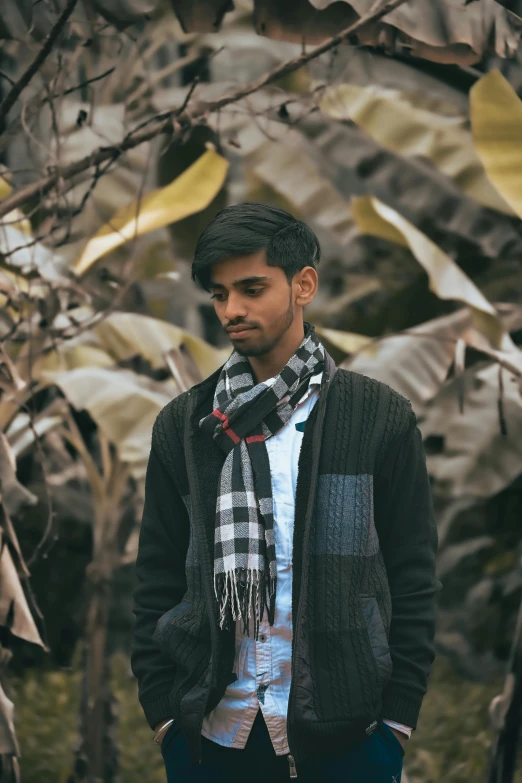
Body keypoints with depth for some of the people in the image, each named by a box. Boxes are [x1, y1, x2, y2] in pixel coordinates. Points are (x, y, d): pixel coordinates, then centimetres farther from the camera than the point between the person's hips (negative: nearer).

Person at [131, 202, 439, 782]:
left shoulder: (380, 418, 2)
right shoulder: (183, 425, 7)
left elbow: (413, 577, 2)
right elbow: (156, 580, 9)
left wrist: (400, 714, -3)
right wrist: (161, 708, 2)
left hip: (346, 733, -2)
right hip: (210, 731, 2)